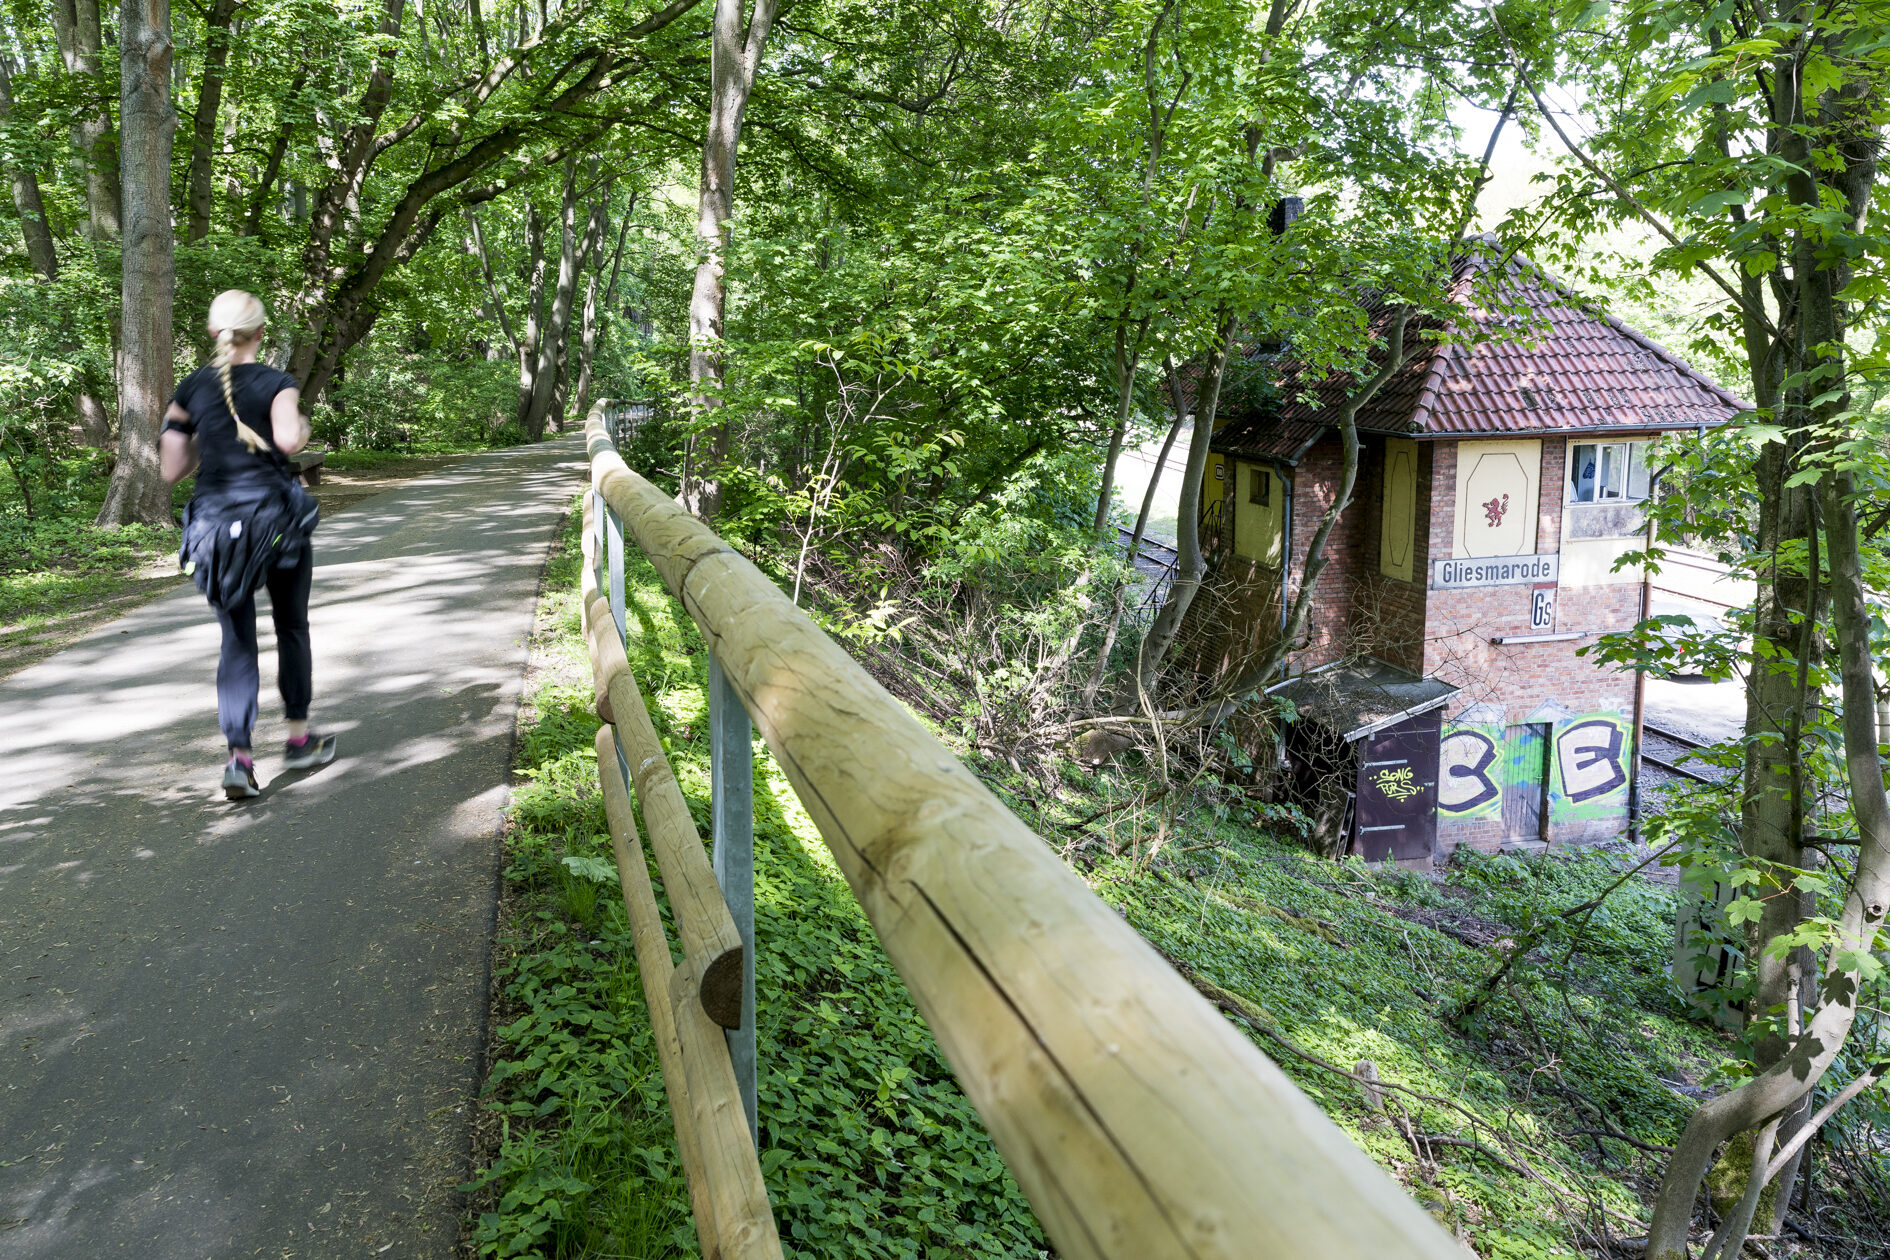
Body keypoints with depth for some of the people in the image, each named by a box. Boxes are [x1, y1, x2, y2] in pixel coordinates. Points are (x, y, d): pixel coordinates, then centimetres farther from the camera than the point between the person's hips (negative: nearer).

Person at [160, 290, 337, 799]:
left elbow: (171, 470, 6)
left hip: (215, 523, 3)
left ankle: (239, 755, -7)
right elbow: (287, 438, -23)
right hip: (275, 517, -3)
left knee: (237, 641, 6)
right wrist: (303, 430, -1)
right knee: (291, 628, 16)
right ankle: (300, 738, 27)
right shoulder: (276, 383, -5)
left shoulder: (190, 389, 6)